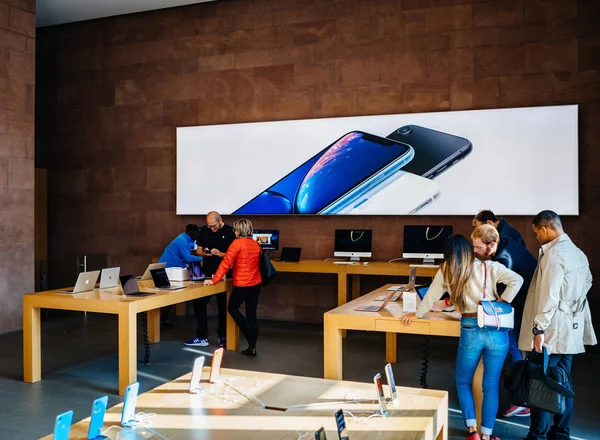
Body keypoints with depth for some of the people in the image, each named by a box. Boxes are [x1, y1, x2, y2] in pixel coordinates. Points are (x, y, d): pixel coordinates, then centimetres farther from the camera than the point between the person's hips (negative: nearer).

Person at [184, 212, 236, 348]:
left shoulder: (230, 232, -9)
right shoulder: (204, 231, 3)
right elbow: (198, 250, 10)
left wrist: (221, 254, -26)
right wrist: (204, 253, -13)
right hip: (207, 274, 4)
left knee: (223, 306, 7)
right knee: (199, 303, 3)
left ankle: (222, 336, 21)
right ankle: (202, 337, 11)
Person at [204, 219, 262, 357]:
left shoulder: (237, 243, -12)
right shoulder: (256, 244, 7)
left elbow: (226, 263, -15)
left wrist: (214, 280, -11)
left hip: (242, 284, -6)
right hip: (256, 284, 6)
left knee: (232, 308, 16)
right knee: (252, 315, 9)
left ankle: (249, 335, 6)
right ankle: (252, 347, 11)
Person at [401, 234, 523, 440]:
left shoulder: (446, 271, 7)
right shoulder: (489, 267, 5)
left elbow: (431, 297, 16)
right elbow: (516, 280, -7)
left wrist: (417, 314, 31)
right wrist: (502, 302, 2)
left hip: (471, 330, -1)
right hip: (496, 330, 1)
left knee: (463, 382, 17)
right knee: (491, 386, 11)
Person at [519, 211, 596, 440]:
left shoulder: (554, 255, -18)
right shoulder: (578, 253, 11)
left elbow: (548, 296, -22)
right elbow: (587, 282, 26)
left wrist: (539, 329, -20)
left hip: (552, 330, -9)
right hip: (570, 329, 9)